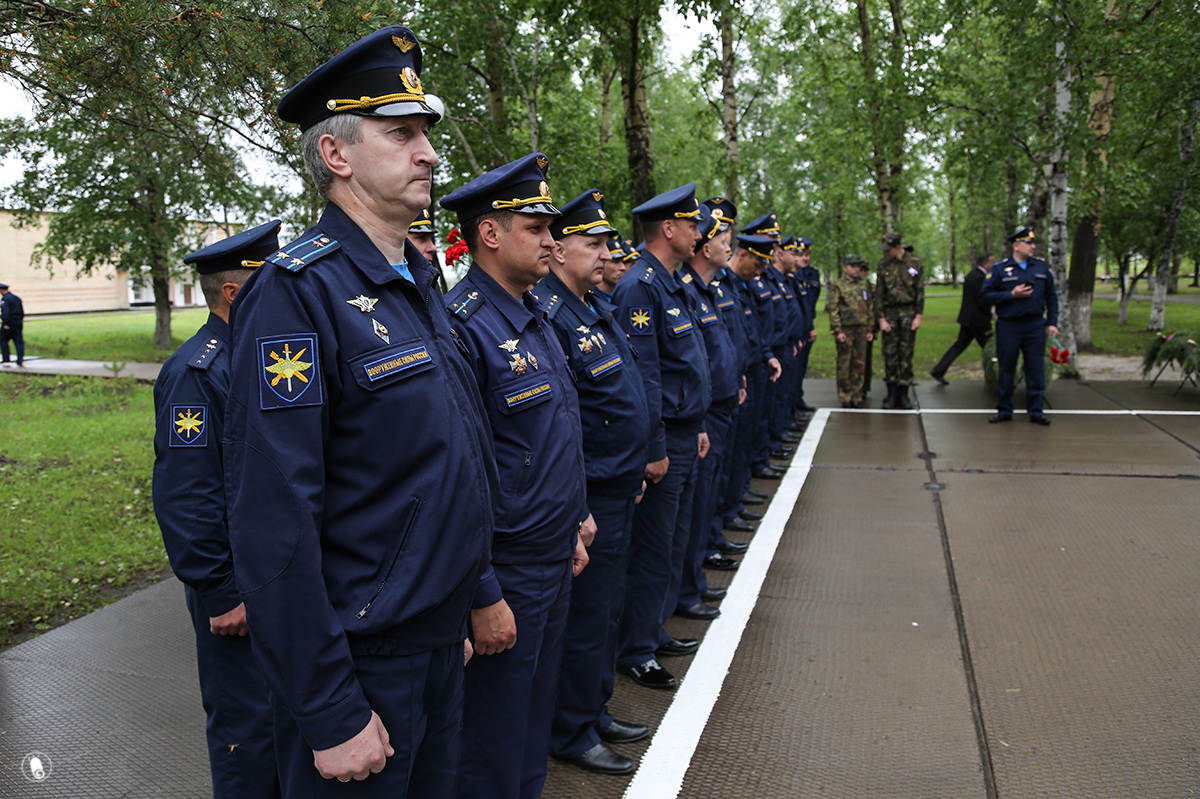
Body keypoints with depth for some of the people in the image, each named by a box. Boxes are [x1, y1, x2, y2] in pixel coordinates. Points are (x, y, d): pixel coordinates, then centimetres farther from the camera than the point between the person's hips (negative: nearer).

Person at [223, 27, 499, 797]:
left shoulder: (421, 283, 8)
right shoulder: (299, 290, -18)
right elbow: (273, 521, -22)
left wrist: (459, 611, 15)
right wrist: (329, 712, -18)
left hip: (440, 642, 8)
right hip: (361, 660, -7)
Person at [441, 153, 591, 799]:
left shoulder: (535, 316, 10)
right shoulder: (463, 327, -20)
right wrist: (483, 598, -20)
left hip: (554, 565, 9)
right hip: (505, 577, -8)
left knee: (535, 727, 24)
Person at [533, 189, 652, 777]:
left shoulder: (597, 306, 11)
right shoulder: (548, 315, -20)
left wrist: (635, 470, 20)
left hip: (619, 489, 10)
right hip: (589, 497, -9)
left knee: (607, 608, 20)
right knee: (586, 614, 4)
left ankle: (596, 711, 37)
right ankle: (572, 734, 23)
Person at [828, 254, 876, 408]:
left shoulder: (865, 284, 13)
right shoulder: (837, 285, -2)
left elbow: (870, 308, 15)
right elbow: (833, 310, -6)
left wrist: (870, 330, 10)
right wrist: (837, 331, -13)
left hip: (862, 330, 4)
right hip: (845, 330, -4)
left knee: (860, 365, 6)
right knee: (844, 365, 0)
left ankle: (857, 397, 13)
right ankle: (845, 397, 8)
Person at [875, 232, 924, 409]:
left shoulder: (914, 263, 1)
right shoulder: (883, 265, 3)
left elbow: (920, 291, 3)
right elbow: (879, 293, 4)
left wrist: (918, 316, -3)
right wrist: (881, 318, -2)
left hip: (909, 313, -1)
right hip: (889, 313, 1)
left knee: (906, 354, 1)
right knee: (890, 354, 0)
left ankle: (903, 394, 7)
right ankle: (891, 393, 8)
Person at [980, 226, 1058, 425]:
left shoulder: (1042, 267, 9)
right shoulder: (1000, 268, -1)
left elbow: (1051, 297, 14)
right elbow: (985, 295, -5)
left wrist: (1052, 322, 6)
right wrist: (1012, 294, -15)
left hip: (1035, 326, 2)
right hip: (1008, 327, -2)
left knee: (1036, 370, 3)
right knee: (1006, 370, 5)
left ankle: (1036, 411, 11)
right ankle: (1004, 410, 15)